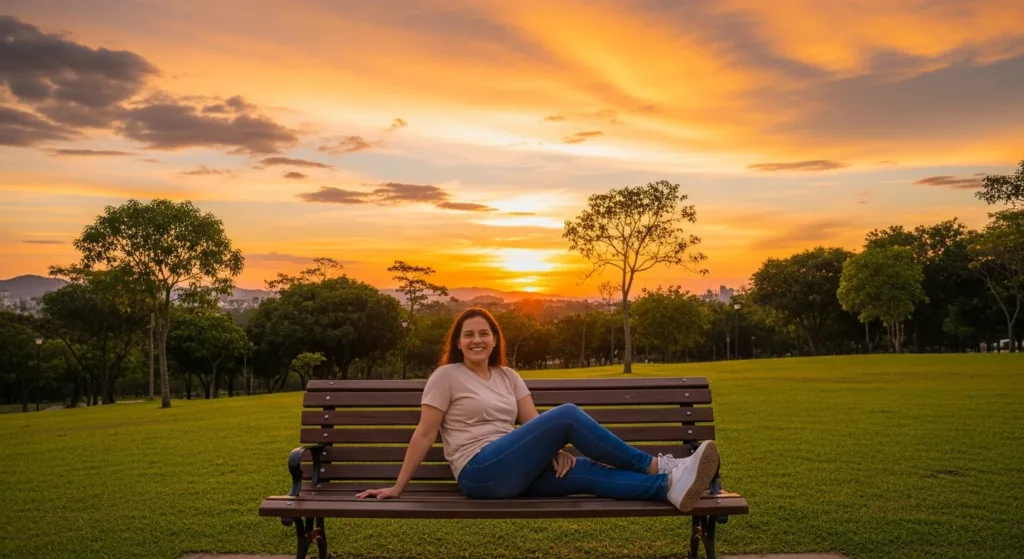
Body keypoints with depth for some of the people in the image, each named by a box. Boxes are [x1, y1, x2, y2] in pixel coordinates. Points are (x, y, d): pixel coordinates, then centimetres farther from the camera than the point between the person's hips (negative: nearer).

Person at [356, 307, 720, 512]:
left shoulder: (508, 377, 18)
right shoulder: (446, 376, 1)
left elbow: (534, 423, 11)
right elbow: (424, 435, 0)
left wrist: (557, 449, -10)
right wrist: (398, 488, -1)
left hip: (514, 473, 6)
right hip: (481, 473, -6)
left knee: (588, 472, -22)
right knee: (567, 414, -22)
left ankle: (670, 485, -39)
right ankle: (653, 465, -18)